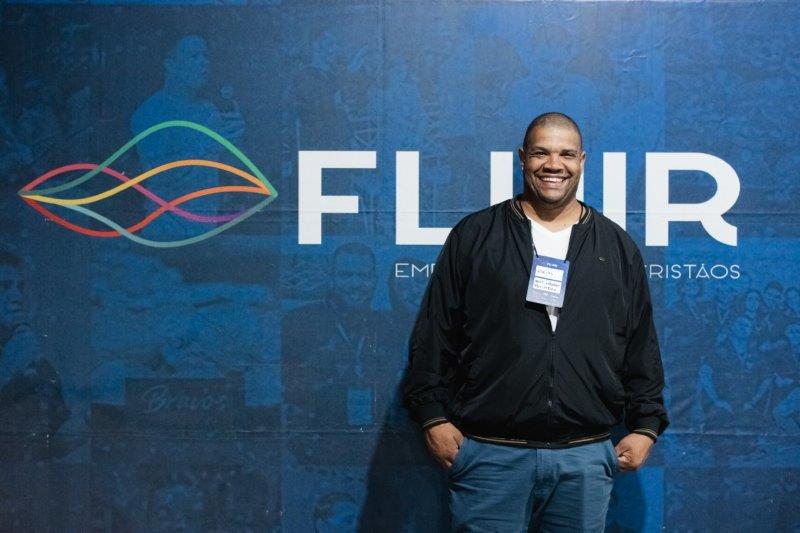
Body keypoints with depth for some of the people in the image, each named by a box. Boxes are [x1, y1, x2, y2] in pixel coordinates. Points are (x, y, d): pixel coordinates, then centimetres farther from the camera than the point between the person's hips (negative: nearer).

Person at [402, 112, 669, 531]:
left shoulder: (618, 248, 11)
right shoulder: (474, 236, 4)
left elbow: (642, 348, 13)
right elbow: (434, 336, 2)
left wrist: (645, 425, 7)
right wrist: (433, 416, -4)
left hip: (586, 457, 2)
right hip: (489, 453, -2)